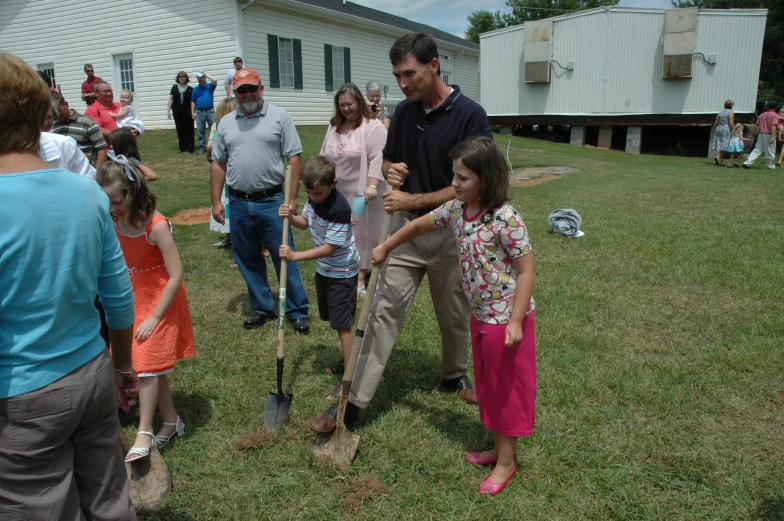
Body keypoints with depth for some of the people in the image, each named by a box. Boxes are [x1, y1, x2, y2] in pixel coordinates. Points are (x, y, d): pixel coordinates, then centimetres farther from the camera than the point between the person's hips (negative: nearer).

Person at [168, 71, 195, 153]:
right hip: (177, 113, 2)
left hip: (187, 113, -2)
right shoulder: (174, 87, 7)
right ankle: (182, 148, 12)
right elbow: (171, 99, 8)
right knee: (180, 130, 5)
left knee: (189, 130, -2)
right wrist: (168, 110, 3)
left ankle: (190, 148, 2)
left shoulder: (190, 89, 2)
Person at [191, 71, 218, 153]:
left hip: (210, 111, -2)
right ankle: (202, 147, 13)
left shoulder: (210, 86, 3)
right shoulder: (195, 89, 9)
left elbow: (215, 81, -20)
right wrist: (192, 113, 2)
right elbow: (193, 102, 9)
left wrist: (206, 74, -10)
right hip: (199, 112, 2)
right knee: (201, 131, 6)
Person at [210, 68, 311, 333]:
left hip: (271, 201, -4)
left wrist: (292, 197, -10)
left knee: (285, 258, 0)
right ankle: (263, 308, 26)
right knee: (248, 260, 12)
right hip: (238, 203, 4)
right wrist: (216, 201, 7)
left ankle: (298, 311, 11)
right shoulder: (226, 122, 11)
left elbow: (294, 159, -4)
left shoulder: (279, 117, -1)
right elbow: (218, 164, 13)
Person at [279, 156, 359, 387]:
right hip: (324, 269, 8)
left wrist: (295, 256, -28)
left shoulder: (339, 209, -29)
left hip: (342, 273, -8)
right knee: (334, 319, 19)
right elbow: (305, 222, 12)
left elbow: (329, 248, -27)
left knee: (342, 324, -3)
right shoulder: (314, 198, -4)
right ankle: (347, 358, 38)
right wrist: (290, 217, -9)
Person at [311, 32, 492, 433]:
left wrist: (413, 200, -20)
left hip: (450, 232, -3)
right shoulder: (404, 112, 3)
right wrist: (391, 171, -9)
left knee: (454, 316, 15)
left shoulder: (470, 115, -15)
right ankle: (353, 401, 3)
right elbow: (388, 160, 16)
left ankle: (454, 376, 42)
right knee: (383, 310, -1)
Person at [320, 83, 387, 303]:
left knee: (364, 231, 1)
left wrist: (372, 185, -29)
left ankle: (361, 275, 9)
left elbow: (378, 159, -20)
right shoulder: (334, 127, 11)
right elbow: (324, 157, 17)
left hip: (362, 193, -6)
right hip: (339, 193, 6)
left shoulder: (373, 127, -12)